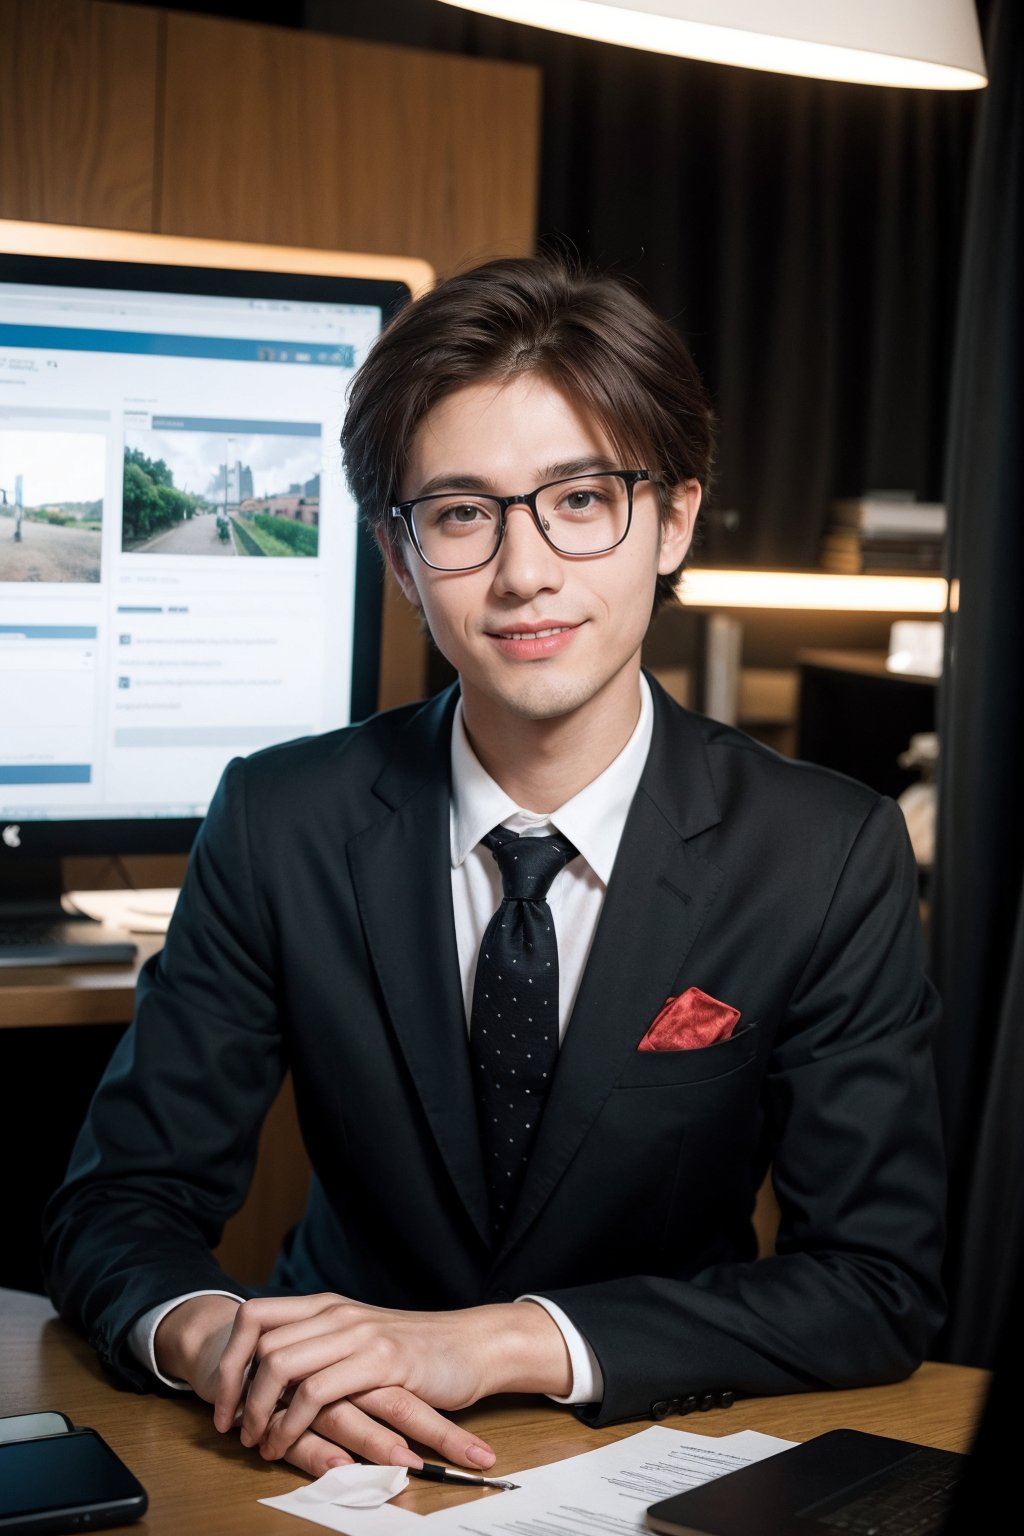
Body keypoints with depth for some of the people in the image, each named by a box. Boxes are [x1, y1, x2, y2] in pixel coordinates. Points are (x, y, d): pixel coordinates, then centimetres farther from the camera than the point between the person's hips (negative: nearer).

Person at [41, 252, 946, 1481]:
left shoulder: (832, 858, -9)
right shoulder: (281, 824, -5)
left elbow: (879, 1285, -12)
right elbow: (119, 1198, -3)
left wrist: (494, 1343, -25)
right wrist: (210, 1337, -28)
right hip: (343, 1461, 2)